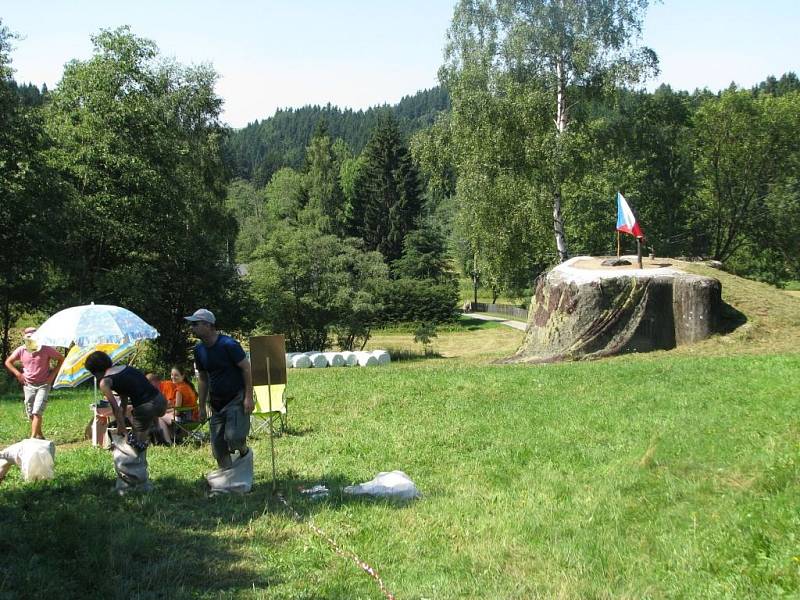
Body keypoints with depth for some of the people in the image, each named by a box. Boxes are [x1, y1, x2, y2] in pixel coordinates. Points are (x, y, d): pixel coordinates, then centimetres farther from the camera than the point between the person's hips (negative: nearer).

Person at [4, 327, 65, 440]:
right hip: (28, 385, 4)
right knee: (30, 414, 8)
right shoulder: (21, 350, -3)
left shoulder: (46, 349, -10)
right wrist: (18, 374, 0)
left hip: (43, 385, -4)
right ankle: (39, 435, 24)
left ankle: (33, 438, -14)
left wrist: (53, 374, -5)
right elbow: (8, 362, 11)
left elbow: (61, 358, 1)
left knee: (37, 412, -14)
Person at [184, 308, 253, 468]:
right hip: (216, 401, 7)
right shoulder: (199, 350, 5)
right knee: (217, 445, 5)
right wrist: (202, 406, 14)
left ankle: (244, 452, 12)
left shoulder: (228, 344, -16)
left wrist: (248, 397, -19)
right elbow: (202, 378, 15)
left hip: (236, 398, -7)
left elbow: (246, 368, -14)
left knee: (233, 437, -21)